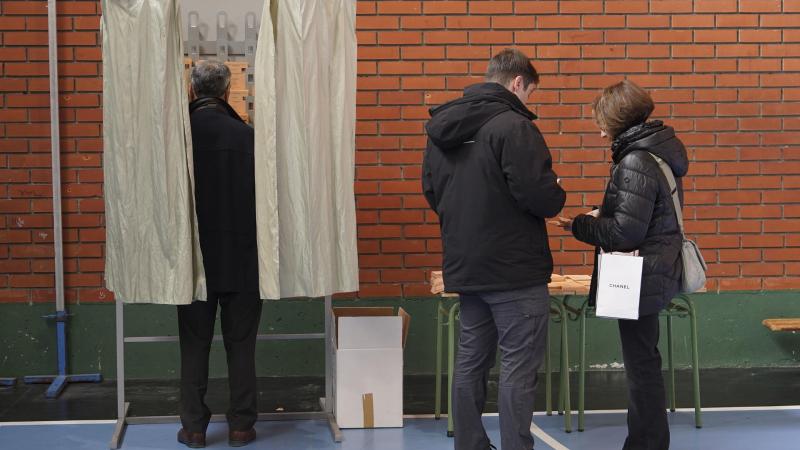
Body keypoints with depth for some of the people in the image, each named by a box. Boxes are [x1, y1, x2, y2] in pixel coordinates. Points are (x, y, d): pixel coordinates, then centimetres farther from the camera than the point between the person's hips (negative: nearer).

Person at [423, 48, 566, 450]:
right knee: (519, 365, -1)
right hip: (515, 268, -8)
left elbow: (431, 191, 14)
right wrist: (557, 196, -1)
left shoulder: (442, 128, 9)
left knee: (471, 360, 15)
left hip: (464, 266, 8)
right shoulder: (512, 126, -17)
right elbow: (539, 195, -22)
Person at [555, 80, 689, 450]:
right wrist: (601, 215, 6)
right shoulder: (657, 149, 8)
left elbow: (624, 232, -23)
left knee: (641, 363, 0)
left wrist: (578, 226, -10)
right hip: (656, 270, 10)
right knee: (643, 360, 18)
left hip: (641, 278, -10)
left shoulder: (635, 162, -21)